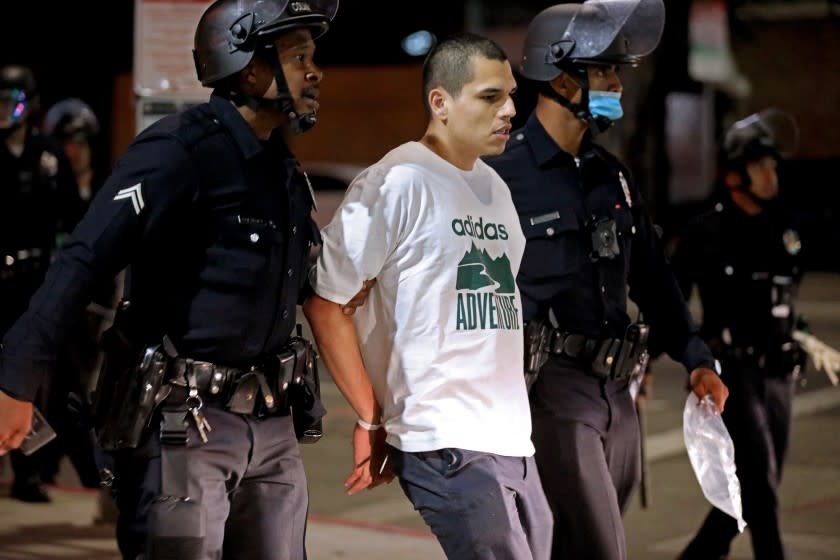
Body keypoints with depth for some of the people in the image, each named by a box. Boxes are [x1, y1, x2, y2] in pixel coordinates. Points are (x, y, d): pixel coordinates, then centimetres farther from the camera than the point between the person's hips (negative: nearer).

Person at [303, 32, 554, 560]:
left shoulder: (494, 187, 16)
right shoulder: (398, 183, -9)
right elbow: (323, 299, -10)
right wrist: (371, 418, -7)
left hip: (514, 441, 8)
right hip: (449, 447, -8)